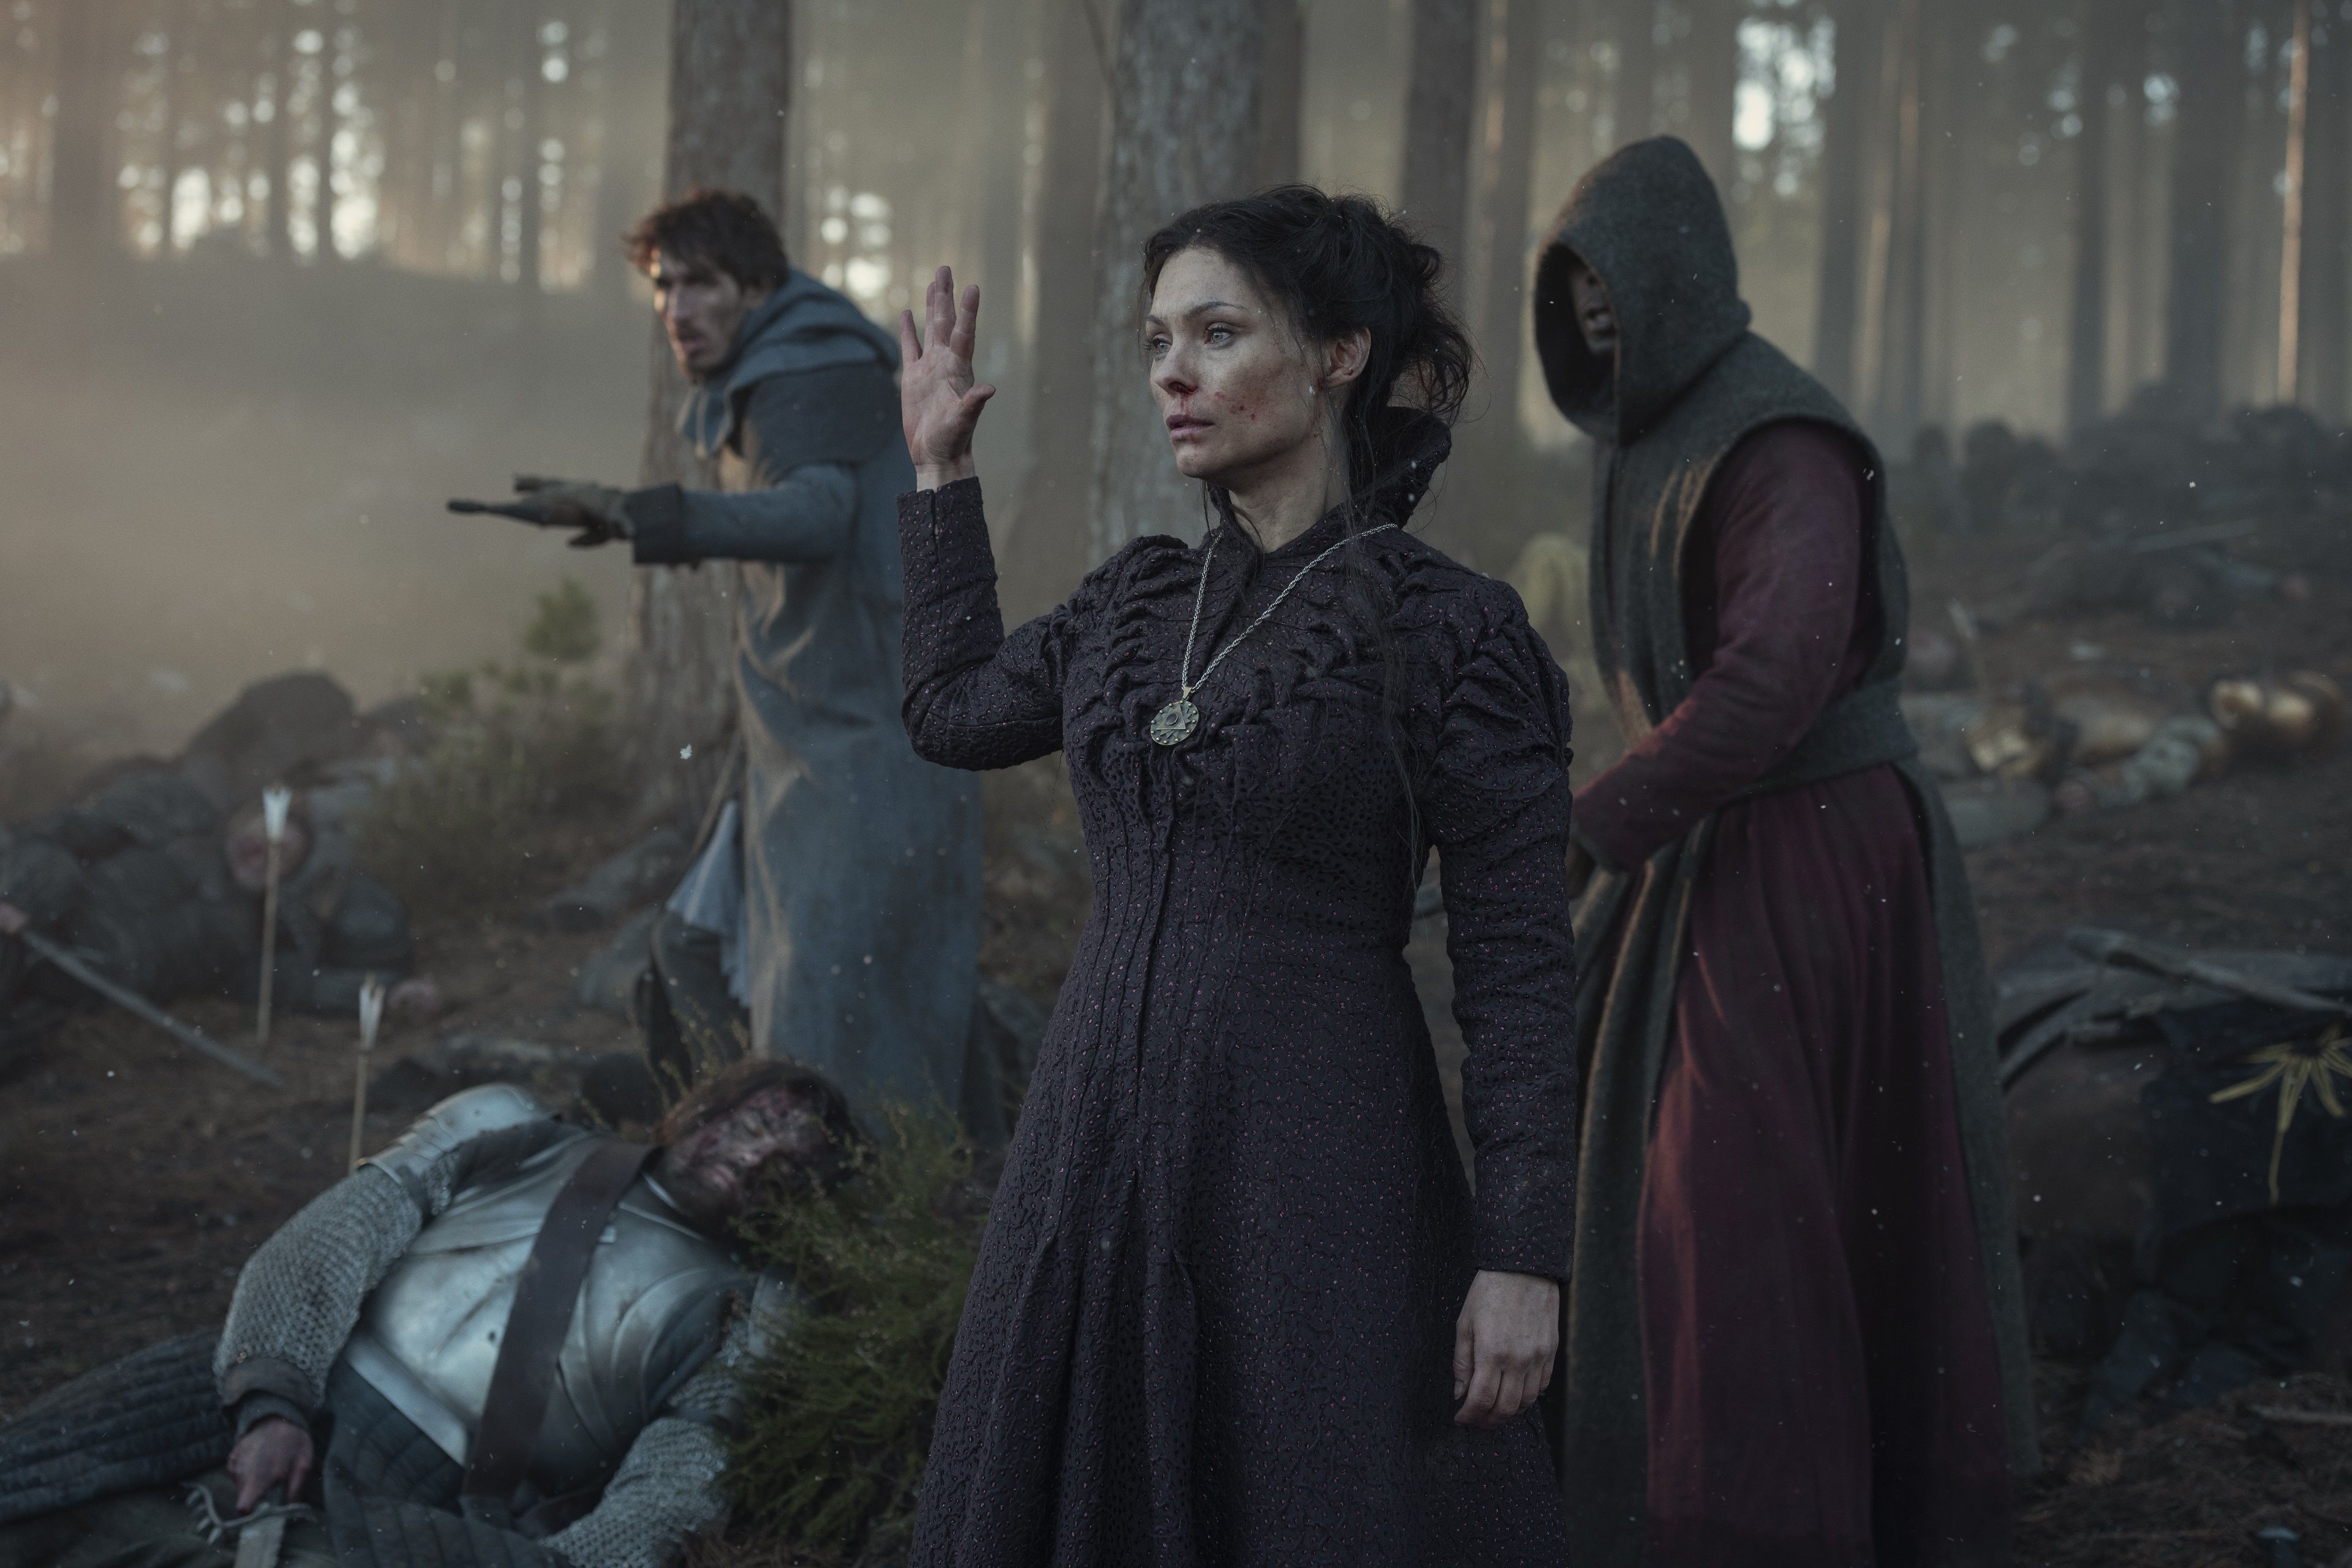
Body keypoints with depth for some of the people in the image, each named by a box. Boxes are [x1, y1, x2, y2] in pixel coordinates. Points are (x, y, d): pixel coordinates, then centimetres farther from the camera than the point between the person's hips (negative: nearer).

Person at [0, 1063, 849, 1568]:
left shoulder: (736, 1312, 14)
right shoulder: (512, 1133, 19)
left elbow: (678, 1481, -3)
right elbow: (333, 1239, 8)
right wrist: (273, 1400, -10)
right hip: (289, 1391, 3)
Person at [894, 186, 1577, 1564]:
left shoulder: (1450, 631, -9)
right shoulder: (1140, 601, 9)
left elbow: (1518, 962, -9)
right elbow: (957, 713, 27)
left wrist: (1527, 1254, -14)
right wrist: (941, 470, 25)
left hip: (1319, 1167, -6)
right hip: (1103, 1141, 6)